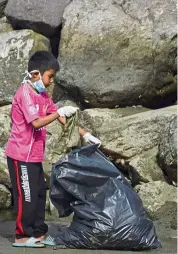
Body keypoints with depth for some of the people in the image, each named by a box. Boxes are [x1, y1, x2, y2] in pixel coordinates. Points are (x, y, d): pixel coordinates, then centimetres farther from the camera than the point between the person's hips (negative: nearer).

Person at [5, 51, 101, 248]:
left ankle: (38, 232, 21)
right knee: (26, 195, -3)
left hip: (34, 154, 9)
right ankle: (22, 236, 7)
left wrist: (84, 134, 7)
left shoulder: (42, 95, 11)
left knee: (39, 193, 13)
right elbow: (37, 122, -26)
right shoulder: (25, 93, -17)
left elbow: (62, 119, 12)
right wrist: (60, 112, -22)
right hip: (21, 154, -9)